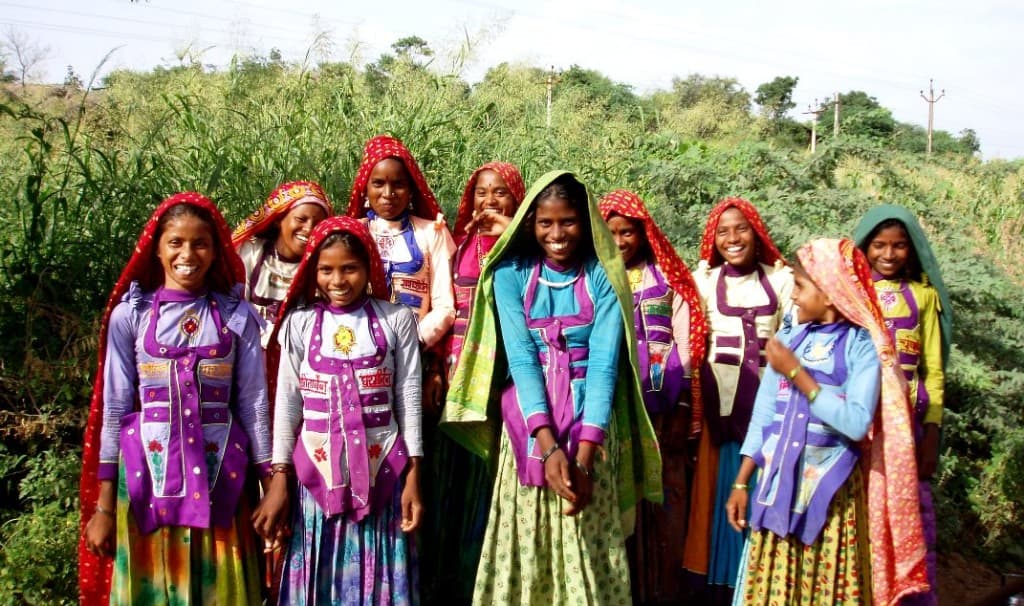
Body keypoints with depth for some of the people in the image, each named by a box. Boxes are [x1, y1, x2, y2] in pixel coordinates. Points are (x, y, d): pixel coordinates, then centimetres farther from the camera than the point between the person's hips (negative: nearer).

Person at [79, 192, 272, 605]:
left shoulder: (237, 316, 2)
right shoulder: (130, 314, 0)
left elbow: (252, 400, 3)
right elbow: (114, 405, 2)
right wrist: (104, 503, 2)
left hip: (218, 471, 0)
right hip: (149, 469, 0)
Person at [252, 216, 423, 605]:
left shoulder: (396, 319, -1)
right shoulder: (300, 322, 1)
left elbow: (408, 397, 1)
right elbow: (287, 401, 2)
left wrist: (413, 475, -1)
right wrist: (279, 478, -1)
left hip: (382, 468, 0)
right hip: (318, 468, 1)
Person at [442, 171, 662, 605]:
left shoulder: (602, 276, -2)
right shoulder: (511, 273, -2)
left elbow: (604, 362, -11)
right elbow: (520, 359, -10)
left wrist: (584, 453, -21)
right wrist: (548, 445, -22)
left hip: (590, 424, 0)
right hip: (528, 425, 0)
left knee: (590, 549, 2)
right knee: (525, 545, 4)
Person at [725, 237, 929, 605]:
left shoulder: (861, 345, -9)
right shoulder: (788, 336, 3)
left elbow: (856, 423, -22)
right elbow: (765, 410, 6)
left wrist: (796, 373, -19)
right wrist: (741, 482, 5)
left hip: (830, 487, -4)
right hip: (778, 480, 4)